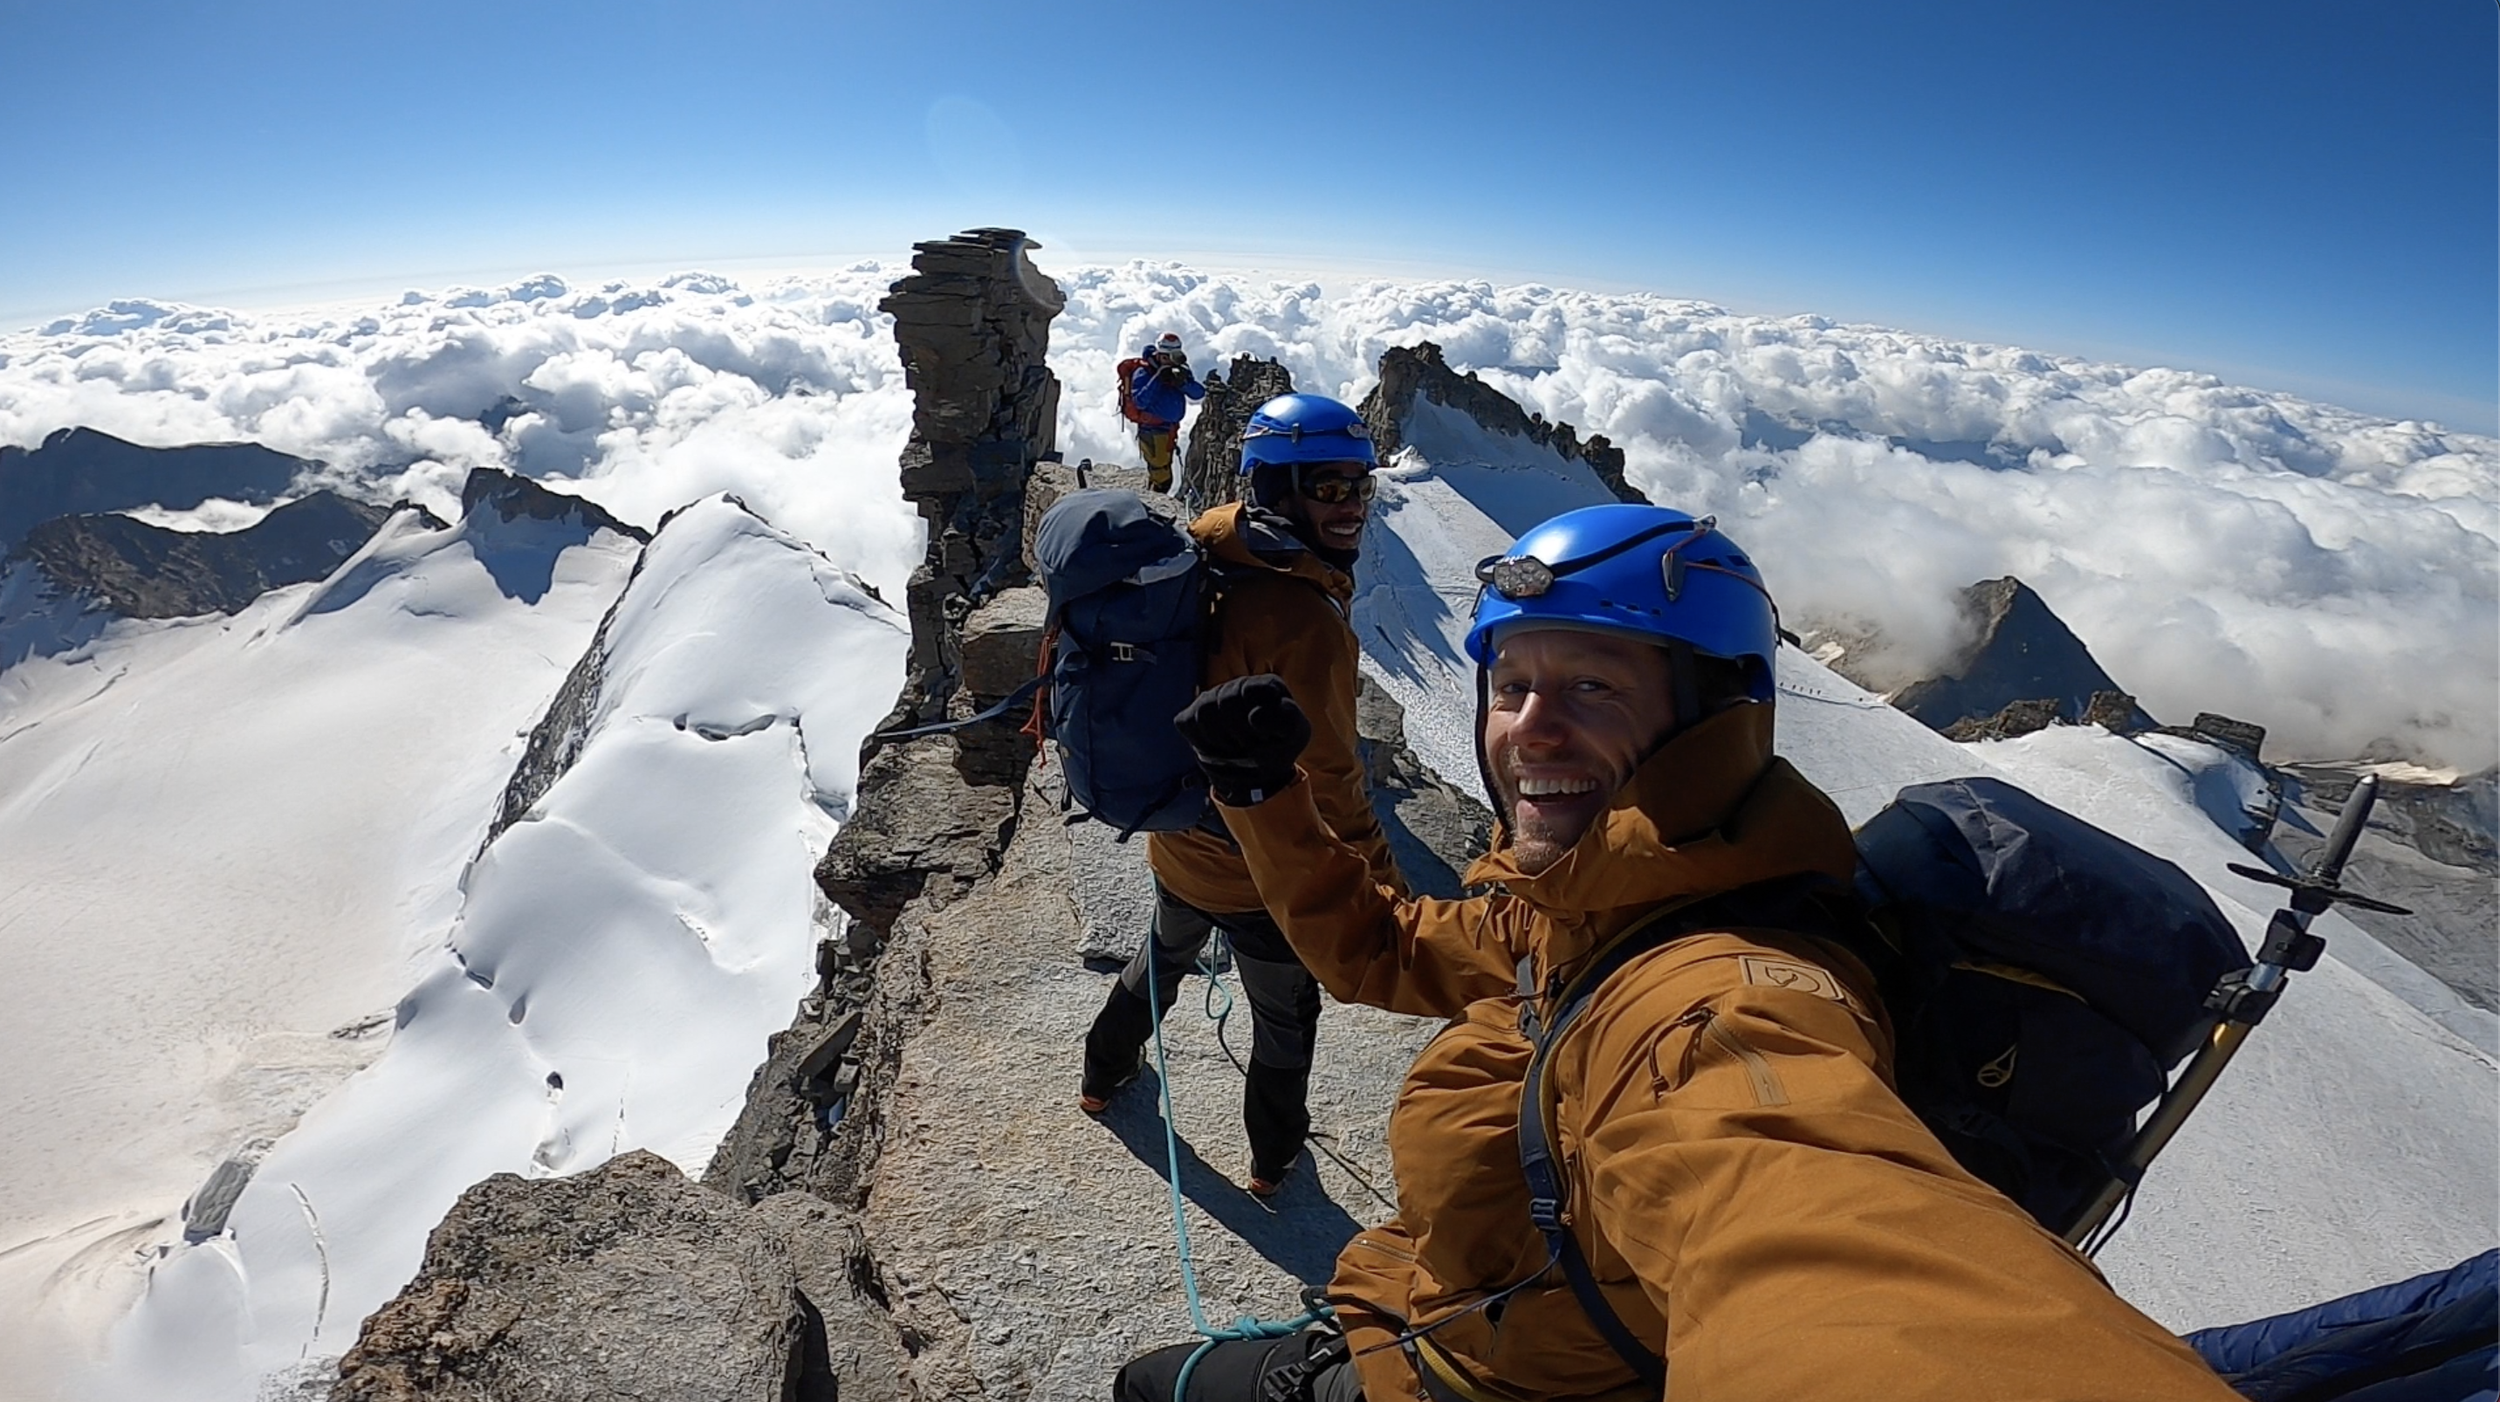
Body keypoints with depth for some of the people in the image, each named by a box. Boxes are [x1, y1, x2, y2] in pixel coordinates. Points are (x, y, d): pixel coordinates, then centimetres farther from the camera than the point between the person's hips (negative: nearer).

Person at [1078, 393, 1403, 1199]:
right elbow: (1330, 780, -27)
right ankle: (1274, 1156, 45)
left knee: (1164, 956, 35)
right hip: (1262, 873, -7)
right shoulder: (1306, 621, -32)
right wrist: (1388, 889, -11)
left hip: (1177, 847, 7)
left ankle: (1106, 1073, 59)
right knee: (1285, 1018, 21)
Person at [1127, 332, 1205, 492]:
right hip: (1152, 432, -8)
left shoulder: (1179, 370, 1)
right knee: (1162, 480, -7)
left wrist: (1183, 383, -27)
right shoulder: (1143, 373, -18)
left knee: (1155, 473, 23)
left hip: (1170, 429, 8)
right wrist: (1157, 380, -34)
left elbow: (1199, 393, -7)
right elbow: (1140, 402, -31)